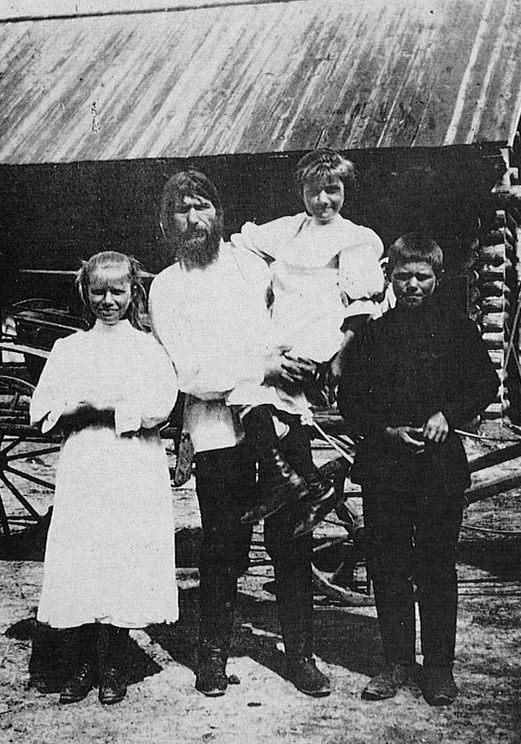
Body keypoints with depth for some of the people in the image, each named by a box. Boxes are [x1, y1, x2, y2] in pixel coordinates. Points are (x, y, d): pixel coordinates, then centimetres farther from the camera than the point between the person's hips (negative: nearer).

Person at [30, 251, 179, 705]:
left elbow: (160, 408, -7)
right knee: (75, 567, -4)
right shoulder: (68, 349, 15)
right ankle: (80, 668, 8)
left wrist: (105, 404, -11)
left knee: (126, 567, -4)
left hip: (136, 475, -2)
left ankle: (114, 669, 10)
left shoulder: (149, 348, 8)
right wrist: (78, 406, -11)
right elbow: (40, 412, 6)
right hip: (81, 472, 2)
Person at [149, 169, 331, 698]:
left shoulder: (249, 261, 11)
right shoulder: (165, 287, 4)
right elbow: (189, 373, -6)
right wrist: (259, 367, -14)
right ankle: (213, 655, 20)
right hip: (218, 429, -2)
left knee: (290, 541, 3)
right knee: (223, 546, 3)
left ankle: (300, 654, 15)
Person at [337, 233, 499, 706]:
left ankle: (439, 667, 13)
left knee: (437, 565, 2)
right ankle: (397, 662, 17)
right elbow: (350, 398, 7)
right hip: (384, 466, 2)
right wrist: (386, 430, -8)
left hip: (440, 463, -1)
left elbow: (485, 384, 6)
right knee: (387, 566, 5)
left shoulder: (458, 330, 6)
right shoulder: (374, 334, 7)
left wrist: (448, 414, -10)